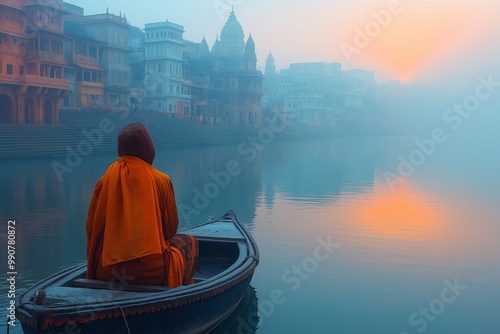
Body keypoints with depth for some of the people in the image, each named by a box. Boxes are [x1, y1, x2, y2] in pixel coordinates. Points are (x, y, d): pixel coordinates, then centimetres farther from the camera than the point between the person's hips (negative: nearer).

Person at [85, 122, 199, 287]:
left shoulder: (105, 180, -3)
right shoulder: (161, 180, -8)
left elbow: (91, 227, 5)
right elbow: (171, 227, 3)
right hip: (151, 273, -3)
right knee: (190, 242, 24)